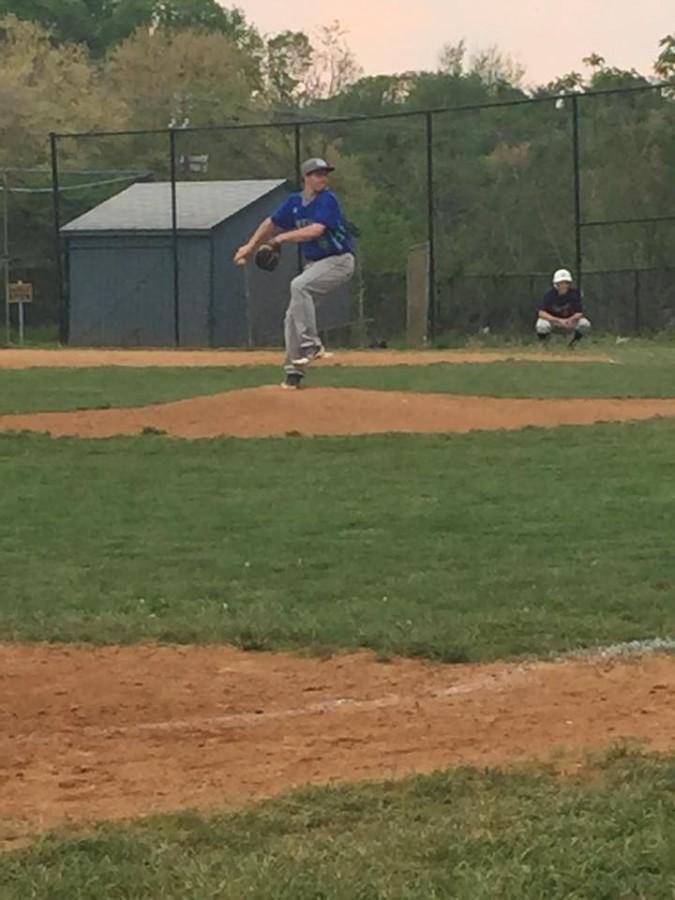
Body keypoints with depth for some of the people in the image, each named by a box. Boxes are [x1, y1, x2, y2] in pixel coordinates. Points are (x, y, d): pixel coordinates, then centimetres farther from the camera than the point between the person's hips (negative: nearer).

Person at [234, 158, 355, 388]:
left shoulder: (327, 200, -16)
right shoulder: (294, 202, 5)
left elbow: (316, 230, -29)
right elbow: (271, 223, 20)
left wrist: (283, 237, -23)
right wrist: (251, 246, 16)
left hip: (339, 261, -8)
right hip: (314, 264, 8)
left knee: (299, 286, -30)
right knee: (292, 316, 4)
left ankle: (311, 344, -28)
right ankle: (293, 369, 11)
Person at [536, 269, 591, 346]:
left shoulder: (574, 293, -16)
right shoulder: (549, 294, -21)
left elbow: (579, 313, -15)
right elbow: (541, 313, -30)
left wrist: (571, 319, -39)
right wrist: (559, 320, -41)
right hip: (552, 320, -2)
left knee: (585, 324, -26)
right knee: (542, 326, -37)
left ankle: (573, 343, 4)